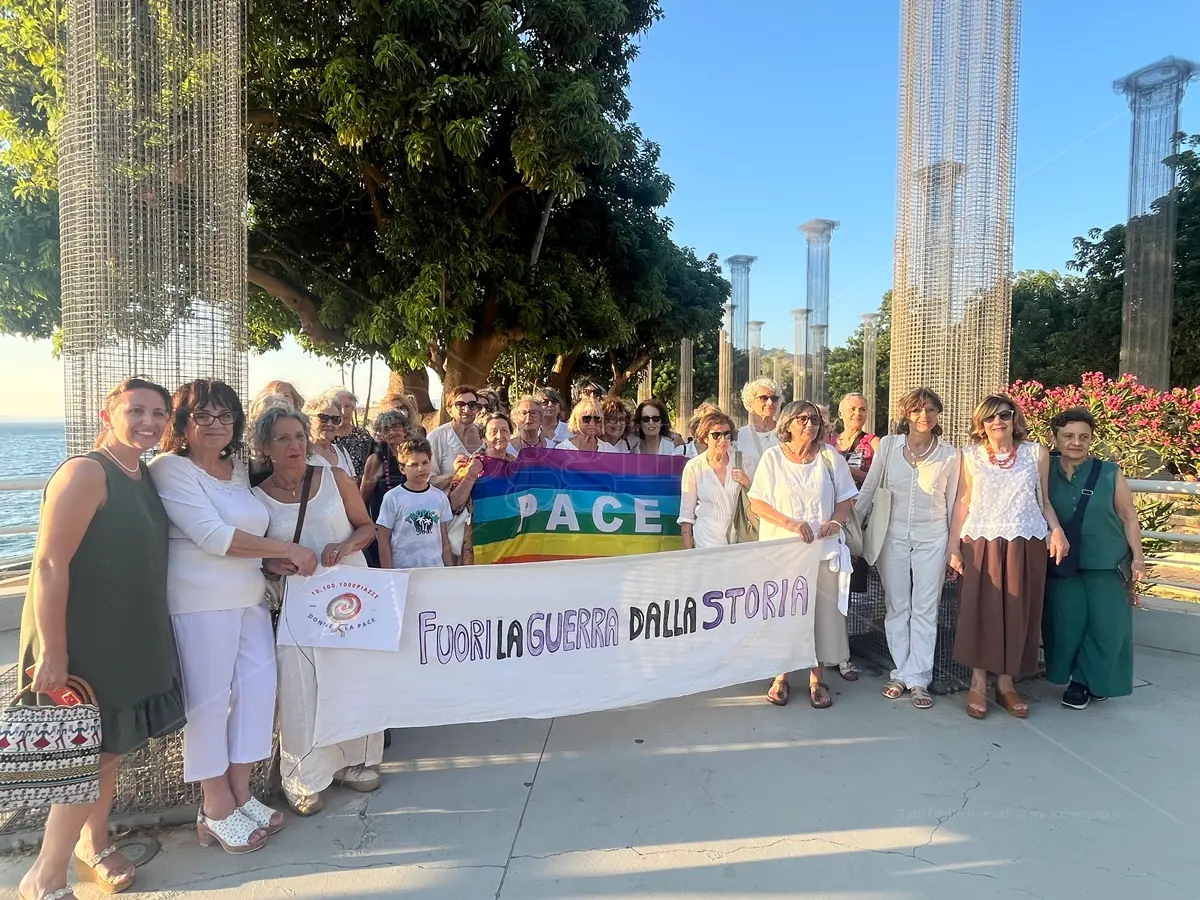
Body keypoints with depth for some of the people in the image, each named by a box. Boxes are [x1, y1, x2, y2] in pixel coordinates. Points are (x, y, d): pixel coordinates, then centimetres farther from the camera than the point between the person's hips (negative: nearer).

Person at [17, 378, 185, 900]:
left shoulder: (145, 476, 8)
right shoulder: (87, 472, -18)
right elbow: (50, 564, -22)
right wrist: (51, 651, -23)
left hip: (132, 639, 8)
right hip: (81, 642, -8)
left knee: (111, 747, 19)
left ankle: (93, 844, 38)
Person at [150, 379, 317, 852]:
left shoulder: (239, 467, 11)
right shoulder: (170, 468, -10)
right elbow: (213, 536, -19)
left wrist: (277, 564, 7)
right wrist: (288, 550, -16)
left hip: (250, 599, 7)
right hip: (201, 604, -7)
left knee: (258, 690, 7)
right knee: (209, 702, 2)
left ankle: (241, 793, 23)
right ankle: (218, 810, 18)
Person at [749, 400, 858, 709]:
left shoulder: (829, 457, 4)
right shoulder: (772, 457, 0)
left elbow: (845, 499, 8)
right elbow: (757, 502, -3)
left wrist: (836, 522, -12)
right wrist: (791, 524, -15)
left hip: (823, 547, 1)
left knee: (822, 611, 2)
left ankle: (816, 678, 16)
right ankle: (781, 675, 18)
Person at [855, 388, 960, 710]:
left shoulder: (949, 455, -1)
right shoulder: (889, 445, -2)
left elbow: (952, 503, 6)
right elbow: (868, 490, 3)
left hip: (932, 539, -1)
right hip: (894, 536, 1)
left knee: (925, 610, 4)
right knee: (897, 607, 8)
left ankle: (918, 679, 14)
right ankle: (902, 673, 21)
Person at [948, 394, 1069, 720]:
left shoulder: (1036, 454, 5)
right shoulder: (971, 456, 3)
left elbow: (1043, 500, 12)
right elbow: (962, 503, 4)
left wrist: (1057, 530, -6)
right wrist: (953, 546, -1)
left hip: (1026, 545, 1)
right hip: (981, 544, -1)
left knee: (1017, 613, 5)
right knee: (980, 610, -1)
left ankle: (1006, 683, 18)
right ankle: (978, 684, 11)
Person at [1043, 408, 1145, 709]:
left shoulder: (1110, 473, -1)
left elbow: (1129, 518, 2)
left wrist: (1137, 557, -3)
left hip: (1107, 563, 0)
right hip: (1061, 563, 0)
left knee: (1108, 626, 2)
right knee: (1067, 625, 3)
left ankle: (1094, 680, 24)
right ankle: (1077, 681, 22)